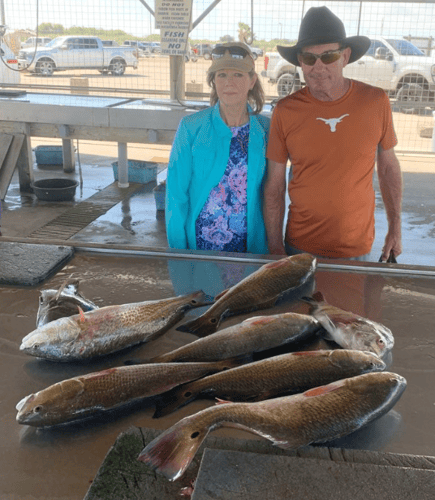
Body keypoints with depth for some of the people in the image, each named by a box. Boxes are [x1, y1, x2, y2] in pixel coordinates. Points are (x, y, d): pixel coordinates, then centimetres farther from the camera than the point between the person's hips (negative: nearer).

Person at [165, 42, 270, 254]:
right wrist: (178, 251, -8)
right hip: (200, 243, -1)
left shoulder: (266, 130, -2)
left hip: (252, 245, 2)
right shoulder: (191, 128, -7)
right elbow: (176, 193, -5)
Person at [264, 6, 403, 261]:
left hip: (357, 248, 1)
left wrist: (395, 229, 6)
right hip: (300, 246, -1)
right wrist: (276, 247, -5)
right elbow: (274, 186, -4)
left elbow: (389, 167, 5)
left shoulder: (376, 102, -6)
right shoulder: (285, 112, -9)